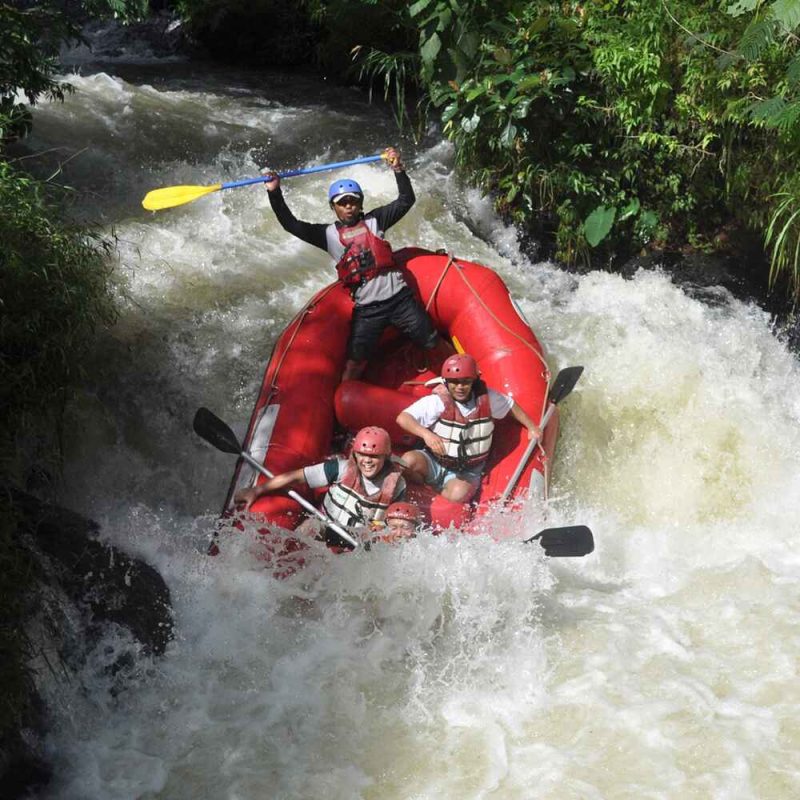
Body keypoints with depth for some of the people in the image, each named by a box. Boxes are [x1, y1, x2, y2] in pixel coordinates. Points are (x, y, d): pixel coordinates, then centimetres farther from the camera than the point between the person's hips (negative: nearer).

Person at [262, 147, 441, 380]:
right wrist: (275, 193, -10)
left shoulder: (374, 220, 6)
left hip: (400, 298, 1)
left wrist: (398, 170, -11)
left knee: (434, 345, 9)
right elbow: (291, 224, -1)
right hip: (366, 309, 0)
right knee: (354, 364, -5)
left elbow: (406, 200, 2)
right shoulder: (328, 234, 5)